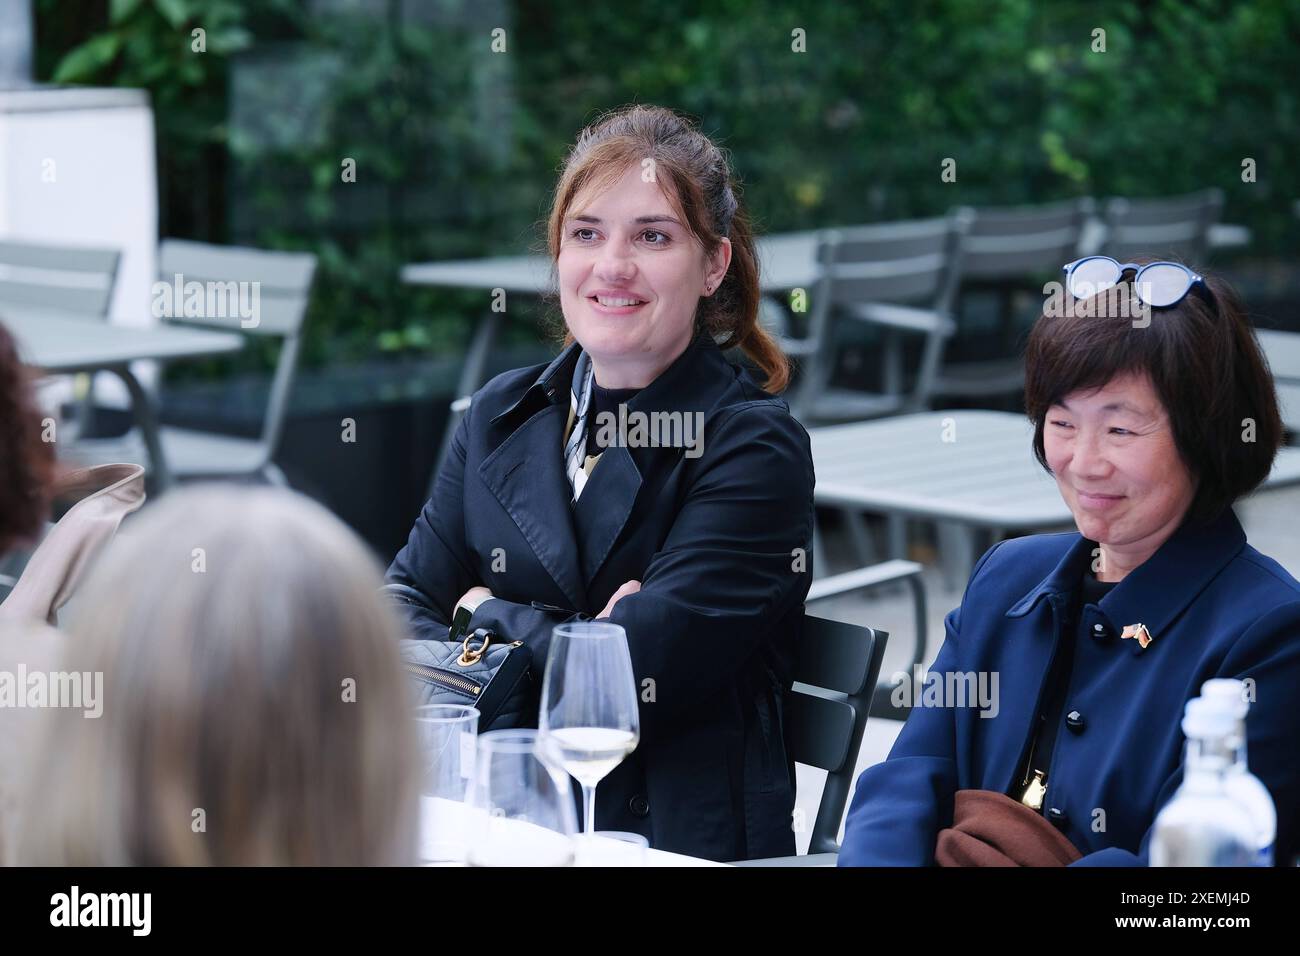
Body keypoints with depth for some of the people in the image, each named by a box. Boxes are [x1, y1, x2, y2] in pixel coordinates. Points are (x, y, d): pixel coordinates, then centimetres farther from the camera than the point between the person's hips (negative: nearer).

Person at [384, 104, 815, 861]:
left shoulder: (754, 446, -7)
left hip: (675, 838, -4)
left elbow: (635, 674, -15)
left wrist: (486, 615, 1)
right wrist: (565, 645, -13)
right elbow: (402, 609, 4)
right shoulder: (503, 415, 11)